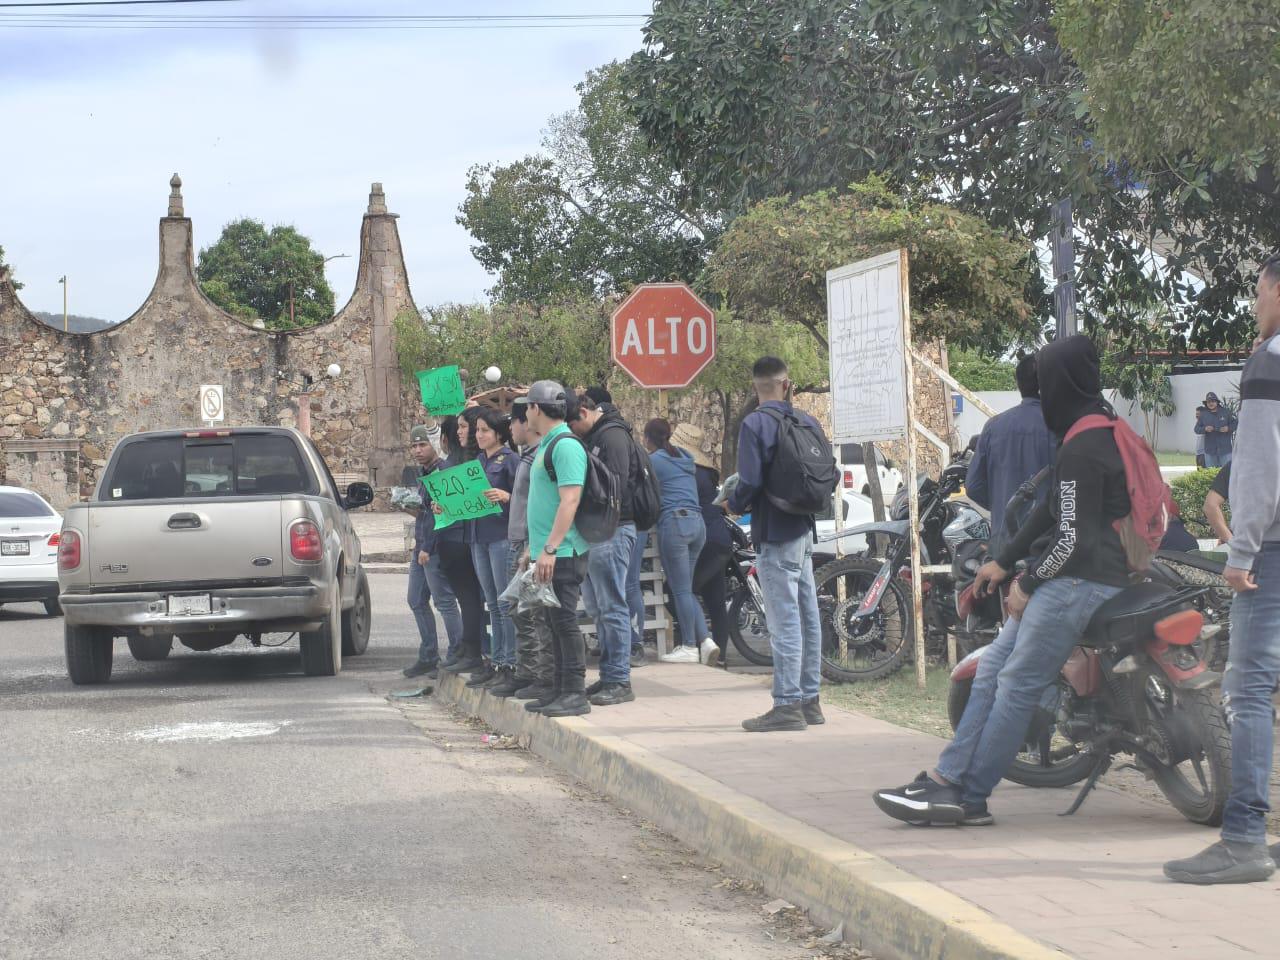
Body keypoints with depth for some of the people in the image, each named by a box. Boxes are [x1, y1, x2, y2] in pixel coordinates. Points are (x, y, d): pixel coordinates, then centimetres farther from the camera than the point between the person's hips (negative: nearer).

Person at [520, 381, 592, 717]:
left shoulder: (565, 446, -14)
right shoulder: (545, 446, 18)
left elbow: (569, 501, -22)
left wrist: (549, 549, -25)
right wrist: (532, 547, 24)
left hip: (562, 552, -10)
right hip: (547, 552, 10)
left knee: (564, 621, -8)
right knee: (554, 622, 12)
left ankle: (575, 694, -5)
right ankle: (560, 690, 18)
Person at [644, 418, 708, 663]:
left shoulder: (653, 461, -2)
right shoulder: (685, 458, 19)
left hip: (674, 521, -7)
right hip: (697, 522, 7)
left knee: (681, 590, -4)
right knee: (686, 589, 13)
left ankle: (689, 647, -4)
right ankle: (705, 640, 5)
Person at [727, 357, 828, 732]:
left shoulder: (755, 425, -13)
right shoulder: (808, 422, 8)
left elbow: (750, 482, -20)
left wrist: (734, 504, -1)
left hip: (775, 535, -8)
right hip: (804, 531, 8)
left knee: (784, 622, -8)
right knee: (807, 616, 11)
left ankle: (787, 706, -7)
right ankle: (809, 699, 18)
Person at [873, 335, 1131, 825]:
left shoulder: (1081, 450, -17)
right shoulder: (1103, 424, 16)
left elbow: (1071, 541, -20)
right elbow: (1052, 509, 22)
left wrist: (1028, 585, -6)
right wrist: (1005, 561, 22)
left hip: (1080, 582, -10)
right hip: (1069, 579, 10)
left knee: (1017, 685, -9)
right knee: (992, 669, 8)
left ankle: (967, 798, -6)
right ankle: (947, 776, 7)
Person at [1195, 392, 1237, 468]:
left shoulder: (1226, 412, 4)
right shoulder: (1203, 415, 6)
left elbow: (1235, 424, 7)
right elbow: (1197, 429, 4)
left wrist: (1228, 428, -12)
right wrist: (1205, 429, -16)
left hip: (1225, 448, -2)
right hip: (1210, 450, 2)